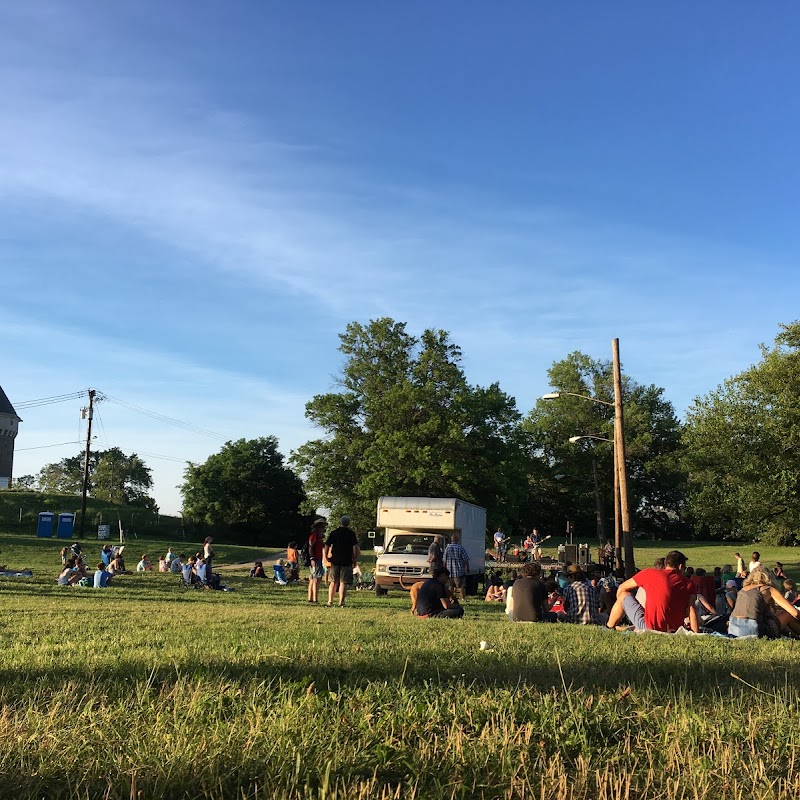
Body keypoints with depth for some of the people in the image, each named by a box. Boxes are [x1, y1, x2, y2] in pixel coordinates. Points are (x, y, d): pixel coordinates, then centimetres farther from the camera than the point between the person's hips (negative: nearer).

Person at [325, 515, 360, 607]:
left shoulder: (333, 533, 7)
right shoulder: (351, 534, -1)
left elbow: (327, 546, 3)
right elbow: (355, 547, -10)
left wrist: (326, 556, 14)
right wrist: (355, 559, -5)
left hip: (335, 561, 3)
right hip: (347, 562, -3)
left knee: (333, 582, 13)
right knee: (343, 582, -1)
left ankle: (330, 601, 12)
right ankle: (341, 602, -8)